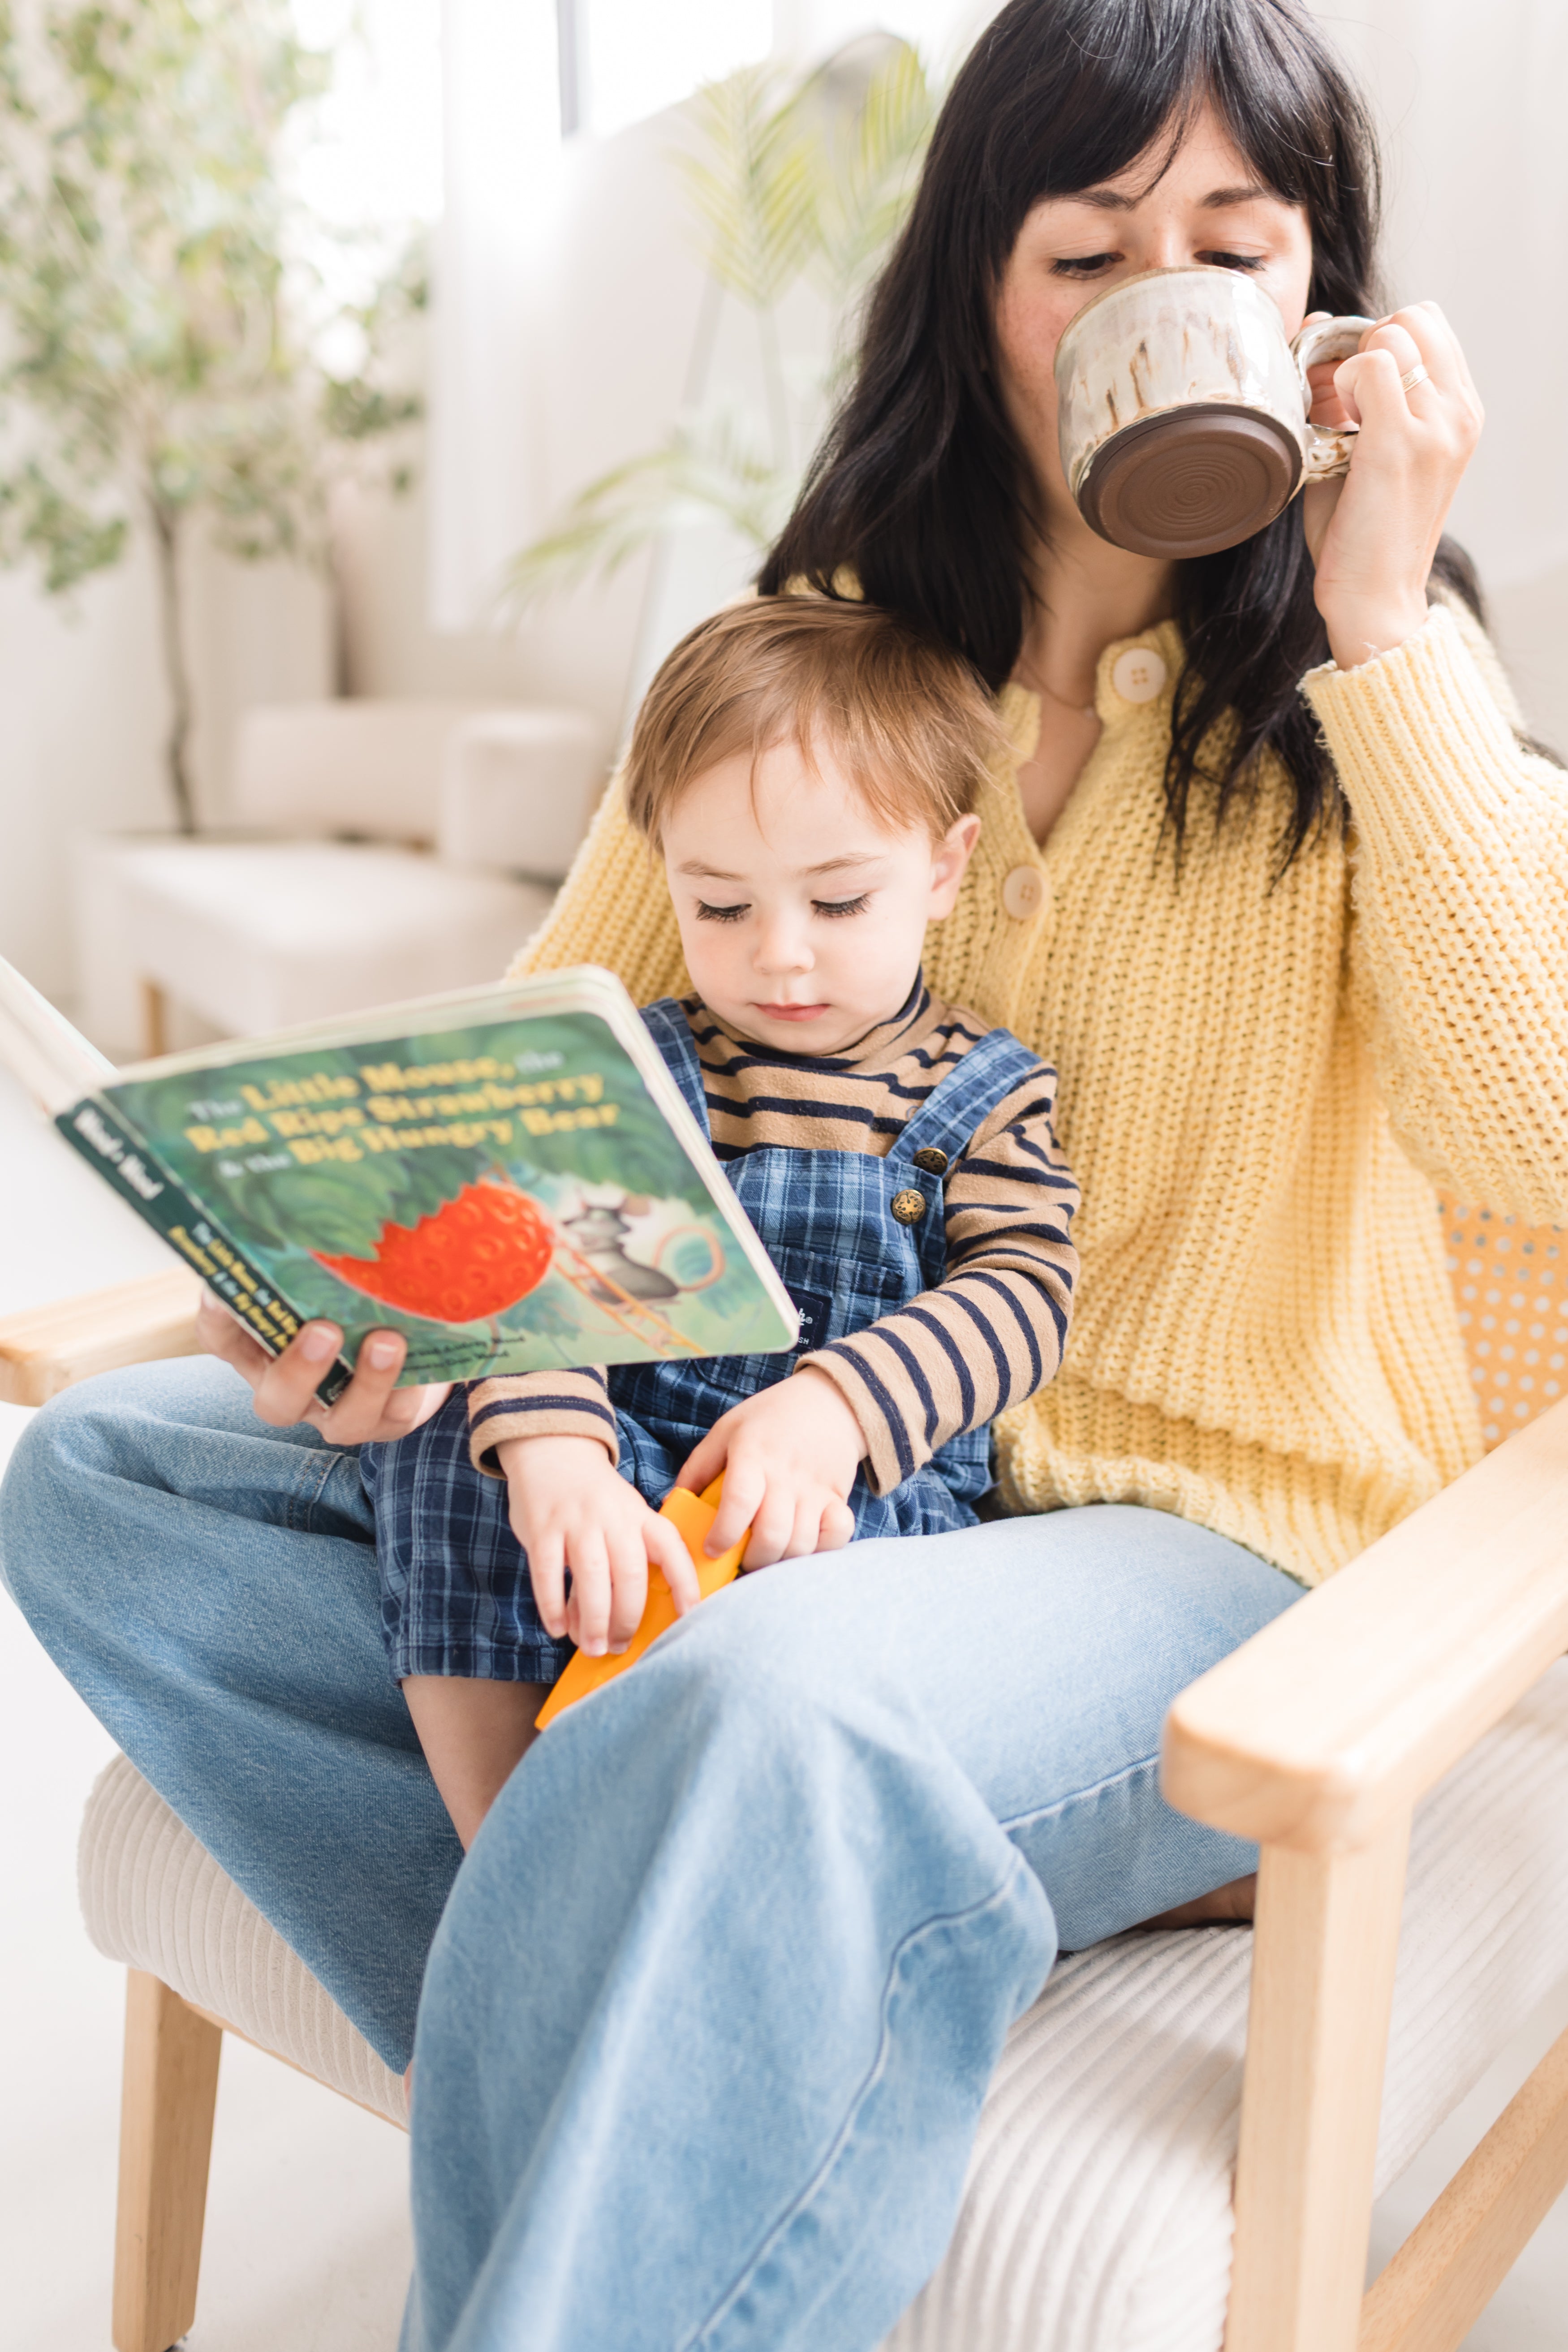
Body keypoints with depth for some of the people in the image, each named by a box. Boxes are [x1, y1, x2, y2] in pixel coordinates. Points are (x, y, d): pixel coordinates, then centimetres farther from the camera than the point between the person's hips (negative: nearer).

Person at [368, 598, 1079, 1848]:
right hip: (625, 1466, 2)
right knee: (451, 1441, -25)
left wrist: (838, 1404, -25)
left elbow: (1022, 1289, -7)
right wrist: (550, 1441, -32)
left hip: (872, 1483, -1)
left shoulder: (985, 1090, 5)